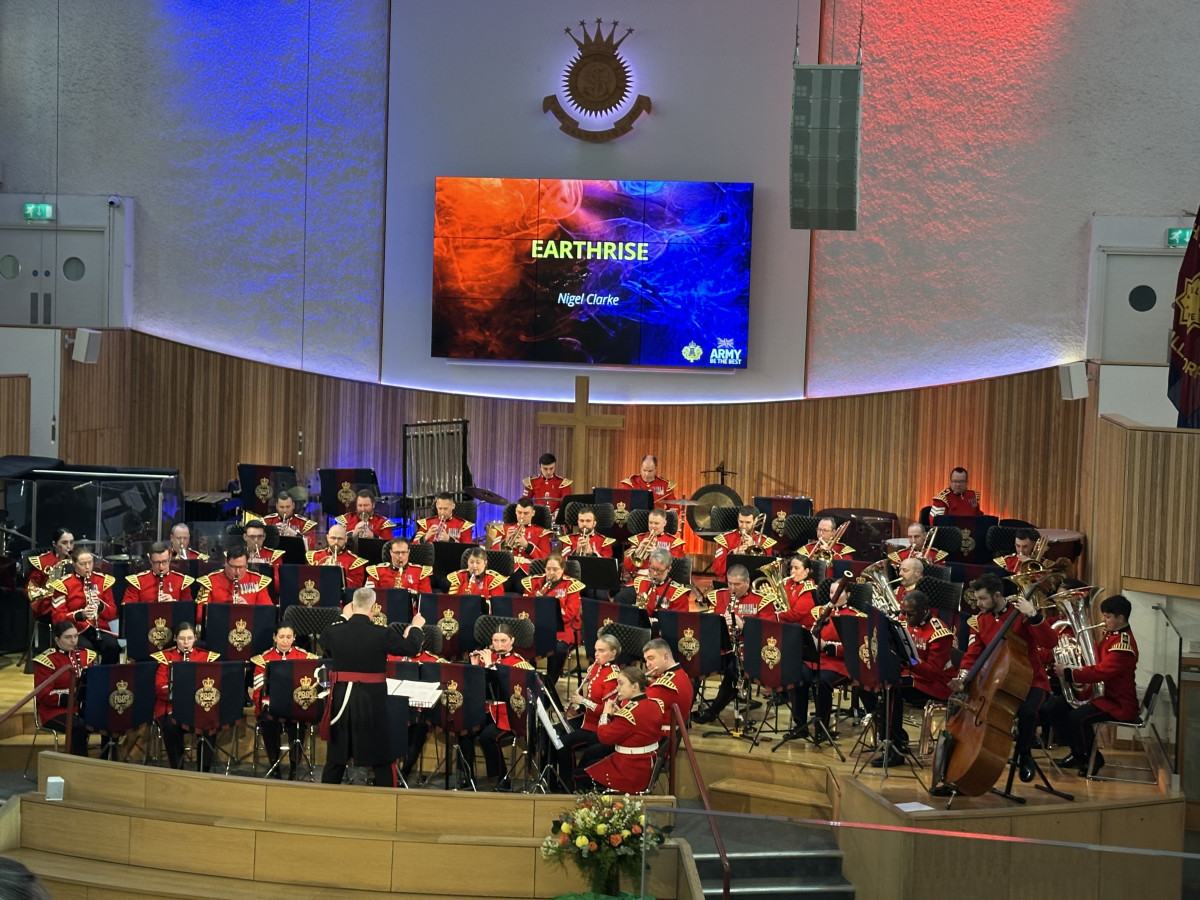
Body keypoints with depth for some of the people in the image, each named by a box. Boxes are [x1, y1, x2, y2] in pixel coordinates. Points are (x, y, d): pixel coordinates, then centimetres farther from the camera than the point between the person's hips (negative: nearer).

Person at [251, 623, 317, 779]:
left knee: (297, 721, -33)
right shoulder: (264, 659, 9)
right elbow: (258, 690, 3)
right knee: (268, 721, -34)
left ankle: (294, 768, -17)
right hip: (271, 706, 0)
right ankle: (274, 766, -17)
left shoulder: (305, 657, 9)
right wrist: (267, 704, -17)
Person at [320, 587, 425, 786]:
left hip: (341, 699, 3)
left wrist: (343, 617, 31)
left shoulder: (334, 632, -5)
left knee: (336, 756, 13)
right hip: (372, 701, -3)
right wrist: (415, 626, 20)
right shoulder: (382, 634, -13)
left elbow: (324, 639, 20)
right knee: (381, 759, 7)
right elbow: (412, 648, 1)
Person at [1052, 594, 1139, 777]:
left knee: (1077, 717, -27)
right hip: (1105, 694, 11)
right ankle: (1078, 754, 19)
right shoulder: (1110, 635, 11)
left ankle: (1094, 760, -7)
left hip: (1120, 704, -11)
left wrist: (1068, 674, -25)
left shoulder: (1124, 644, -22)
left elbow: (1101, 672, -29)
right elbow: (1100, 664, 20)